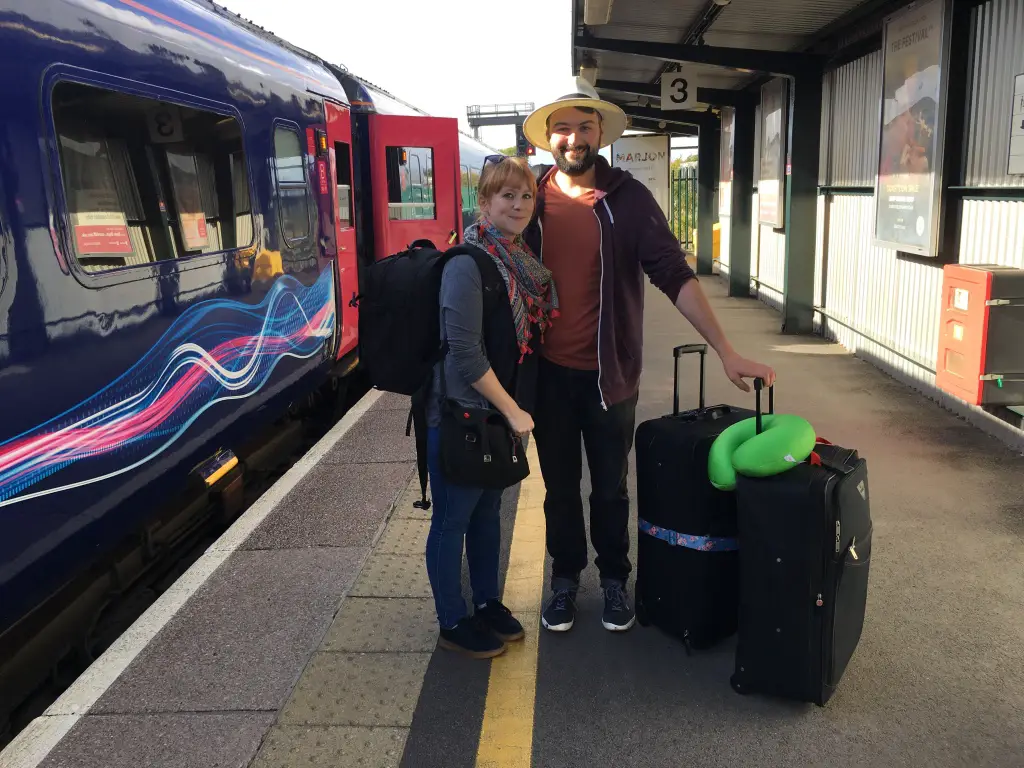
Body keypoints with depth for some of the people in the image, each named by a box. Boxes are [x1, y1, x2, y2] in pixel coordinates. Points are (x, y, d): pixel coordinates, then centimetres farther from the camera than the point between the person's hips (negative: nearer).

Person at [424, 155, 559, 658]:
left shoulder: (522, 261, 6)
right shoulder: (468, 263, -19)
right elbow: (465, 352, -22)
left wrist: (517, 408, 10)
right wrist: (512, 411, -16)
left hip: (501, 412, 8)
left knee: (488, 510, 20)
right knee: (452, 520, 8)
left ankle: (487, 603, 38)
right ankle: (452, 624, 24)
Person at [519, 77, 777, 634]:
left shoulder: (629, 199, -7)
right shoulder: (532, 199, -2)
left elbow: (674, 276, -12)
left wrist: (725, 350, -19)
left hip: (609, 372, -1)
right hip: (548, 372, 1)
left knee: (610, 487, 14)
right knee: (560, 485, 15)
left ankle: (614, 579, 34)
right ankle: (565, 578, 34)